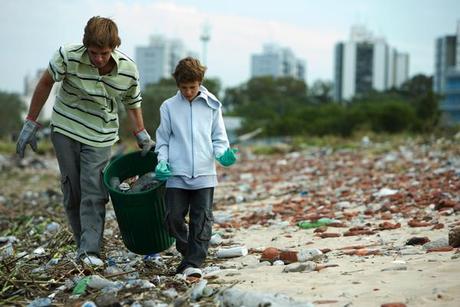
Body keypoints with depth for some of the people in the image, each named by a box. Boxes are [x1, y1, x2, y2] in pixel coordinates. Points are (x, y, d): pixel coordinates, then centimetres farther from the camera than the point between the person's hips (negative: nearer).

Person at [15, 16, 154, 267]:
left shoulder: (128, 70, -17)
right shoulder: (68, 56, -21)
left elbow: (133, 104, 3)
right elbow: (45, 84, -4)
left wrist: (142, 135, -3)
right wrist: (30, 123, -1)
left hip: (100, 136, 0)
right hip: (65, 131, 0)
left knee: (94, 193, -10)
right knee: (72, 192, 4)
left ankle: (90, 251, -10)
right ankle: (83, 243, 16)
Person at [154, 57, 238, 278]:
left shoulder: (212, 106, 7)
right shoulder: (169, 107, 6)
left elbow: (219, 139, 11)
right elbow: (163, 140, 11)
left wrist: (222, 154, -9)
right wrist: (162, 162, -5)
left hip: (204, 174, 0)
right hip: (176, 174, 1)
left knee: (202, 220, -5)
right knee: (174, 218, -1)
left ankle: (193, 263, -3)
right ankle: (189, 252, 21)